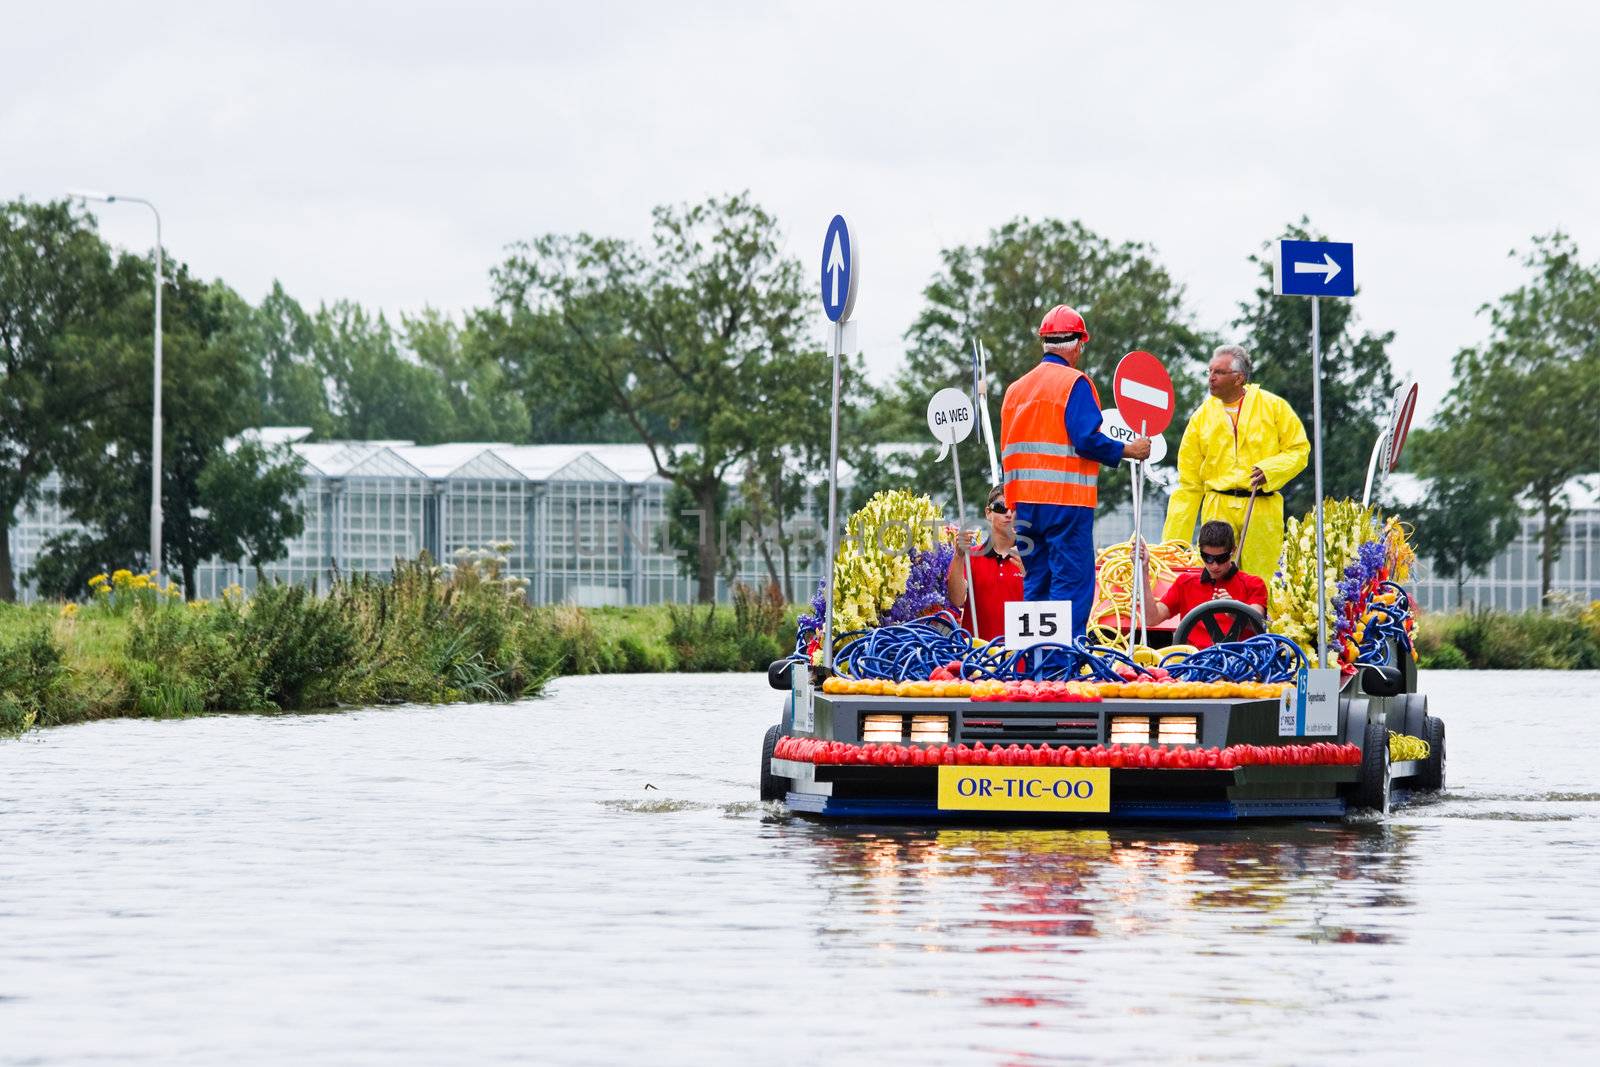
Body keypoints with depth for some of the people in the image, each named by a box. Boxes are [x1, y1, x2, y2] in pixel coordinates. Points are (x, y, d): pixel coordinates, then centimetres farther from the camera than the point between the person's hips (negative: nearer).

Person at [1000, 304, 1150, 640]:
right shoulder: (1074, 383, -7)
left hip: (1025, 502, 7)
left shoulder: (1015, 389, 14)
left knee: (1036, 584, 11)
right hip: (1067, 499, -7)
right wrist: (1128, 451, -4)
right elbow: (1086, 439, -17)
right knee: (1072, 581, -6)